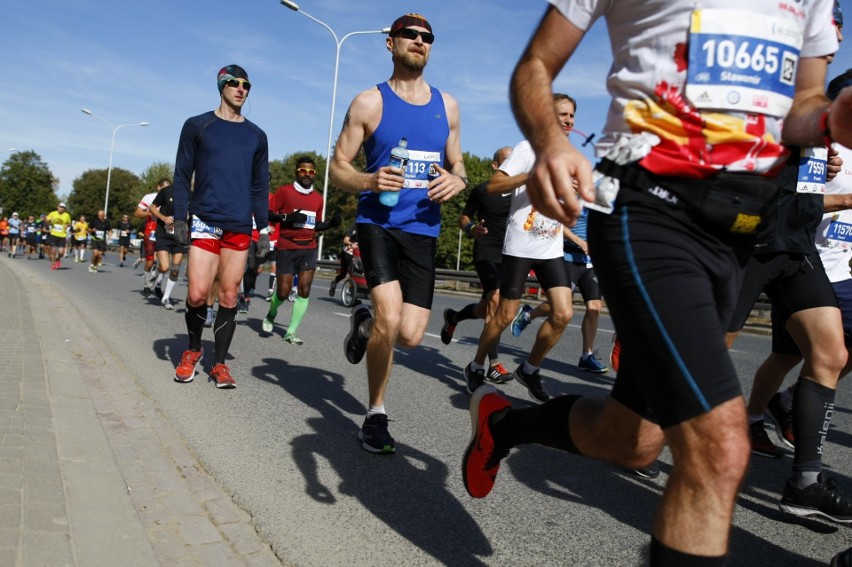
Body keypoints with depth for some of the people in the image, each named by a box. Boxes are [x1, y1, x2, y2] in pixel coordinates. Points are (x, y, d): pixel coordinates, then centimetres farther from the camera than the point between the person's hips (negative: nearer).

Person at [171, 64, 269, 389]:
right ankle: (193, 350, 18)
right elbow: (182, 175, 6)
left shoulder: (256, 136, 13)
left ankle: (219, 363, 12)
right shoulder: (197, 126, 7)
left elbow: (260, 185, 14)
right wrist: (179, 219, -3)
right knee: (197, 294, -8)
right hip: (204, 222, -2)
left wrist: (263, 228, 7)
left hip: (239, 227, 2)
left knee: (229, 297, 2)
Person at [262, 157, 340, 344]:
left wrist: (331, 223, 2)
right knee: (283, 292, -2)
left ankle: (291, 332, 2)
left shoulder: (318, 198, 12)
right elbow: (268, 214, -4)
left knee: (304, 290, -7)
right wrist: (287, 217, -20)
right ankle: (271, 315, 32)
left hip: (308, 248, 3)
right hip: (287, 248, -3)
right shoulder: (284, 191, -1)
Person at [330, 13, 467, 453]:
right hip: (378, 223, -3)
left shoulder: (446, 105, 13)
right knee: (390, 318, -21)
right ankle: (376, 415, 3)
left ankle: (364, 325, 32)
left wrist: (457, 180, -4)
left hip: (423, 230, 4)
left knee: (410, 335, -5)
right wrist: (369, 181, -18)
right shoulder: (369, 103, 2)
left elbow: (457, 166, 20)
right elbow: (337, 168, 3)